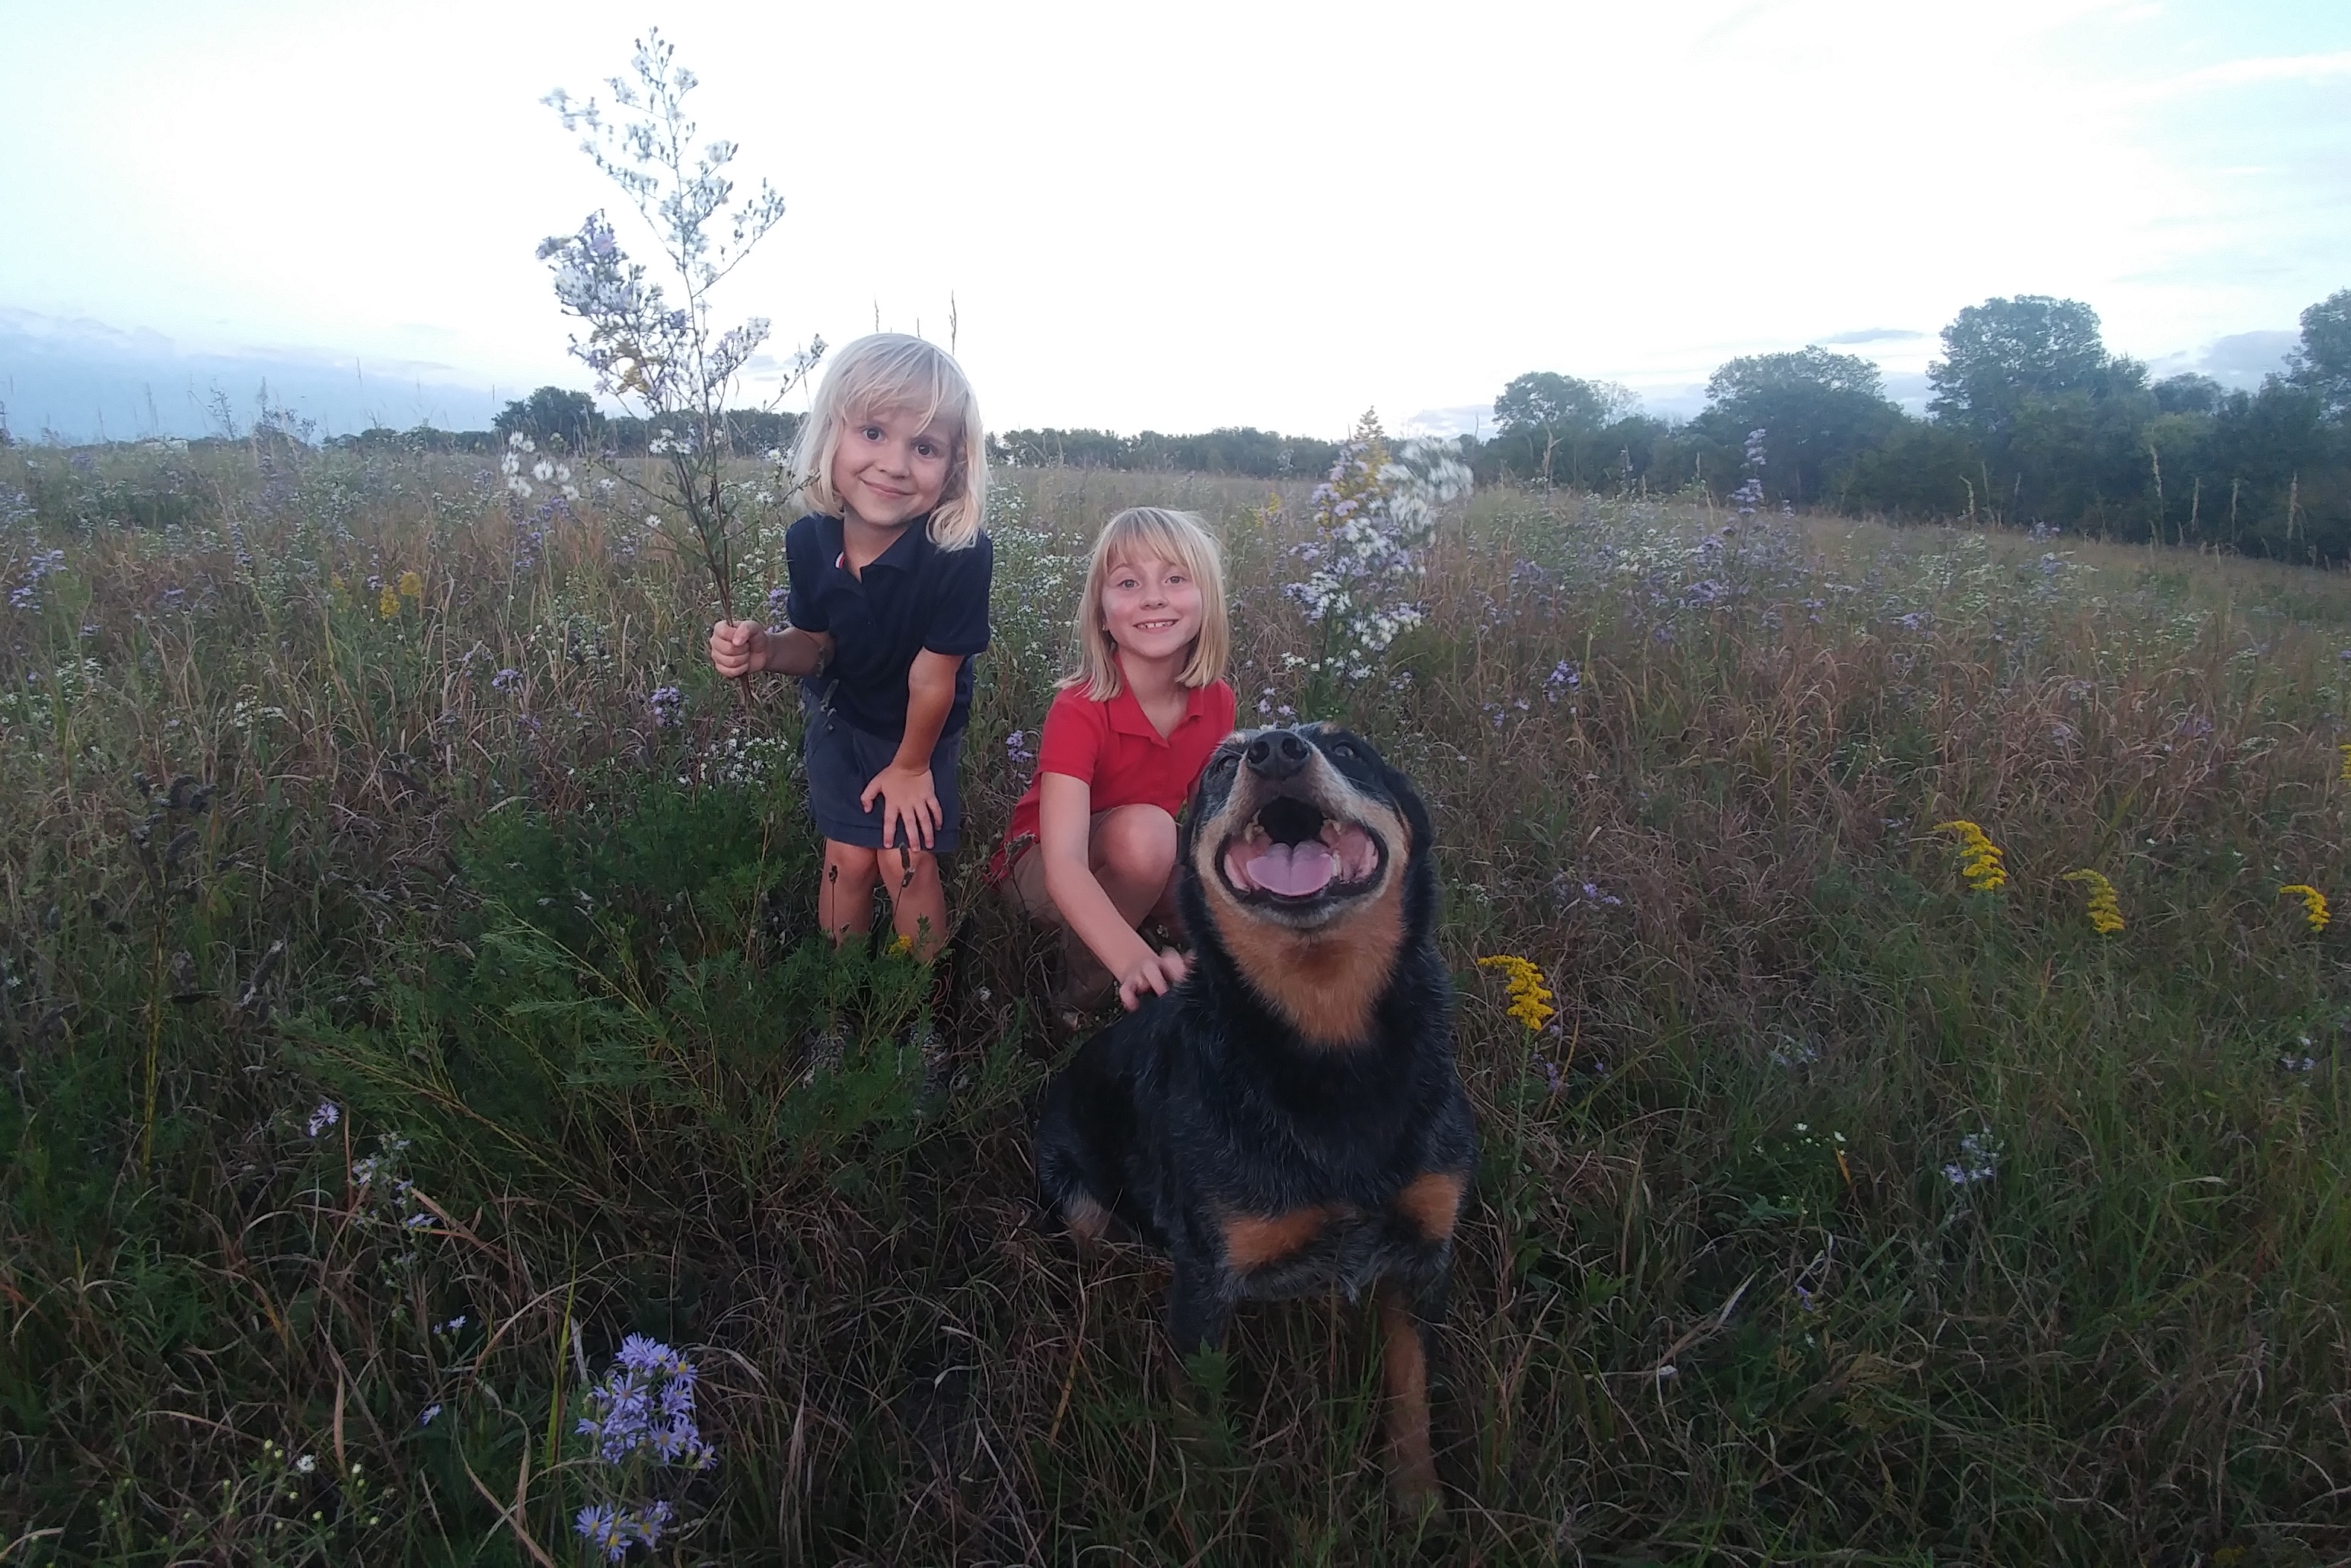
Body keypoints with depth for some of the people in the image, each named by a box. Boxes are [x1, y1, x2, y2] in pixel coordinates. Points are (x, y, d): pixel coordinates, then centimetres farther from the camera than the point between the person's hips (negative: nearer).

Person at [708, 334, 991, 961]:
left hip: (920, 729, -3)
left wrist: (909, 766, -12)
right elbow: (816, 643, -4)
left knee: (906, 860, -3)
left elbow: (932, 679, -25)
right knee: (849, 859, 5)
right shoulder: (809, 541, -22)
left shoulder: (960, 555, -36)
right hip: (839, 718, 3)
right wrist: (764, 650, -26)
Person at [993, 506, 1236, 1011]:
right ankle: (1085, 982, -12)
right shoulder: (1080, 712, -30)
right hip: (1041, 869, -5)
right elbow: (1063, 865, -41)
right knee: (1144, 831, -35)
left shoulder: (1216, 702, -13)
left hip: (1148, 864, 5)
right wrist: (1135, 961, -58)